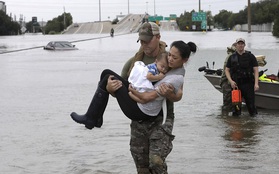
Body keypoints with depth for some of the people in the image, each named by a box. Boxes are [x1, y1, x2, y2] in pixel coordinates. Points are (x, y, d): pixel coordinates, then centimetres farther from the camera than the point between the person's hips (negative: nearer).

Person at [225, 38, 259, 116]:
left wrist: (256, 83, -11)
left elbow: (256, 70, 0)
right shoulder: (232, 57, 10)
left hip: (248, 84, -1)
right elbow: (227, 70, 12)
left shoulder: (250, 56, 5)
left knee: (250, 104, -3)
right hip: (235, 85, 1)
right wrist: (231, 81, -5)